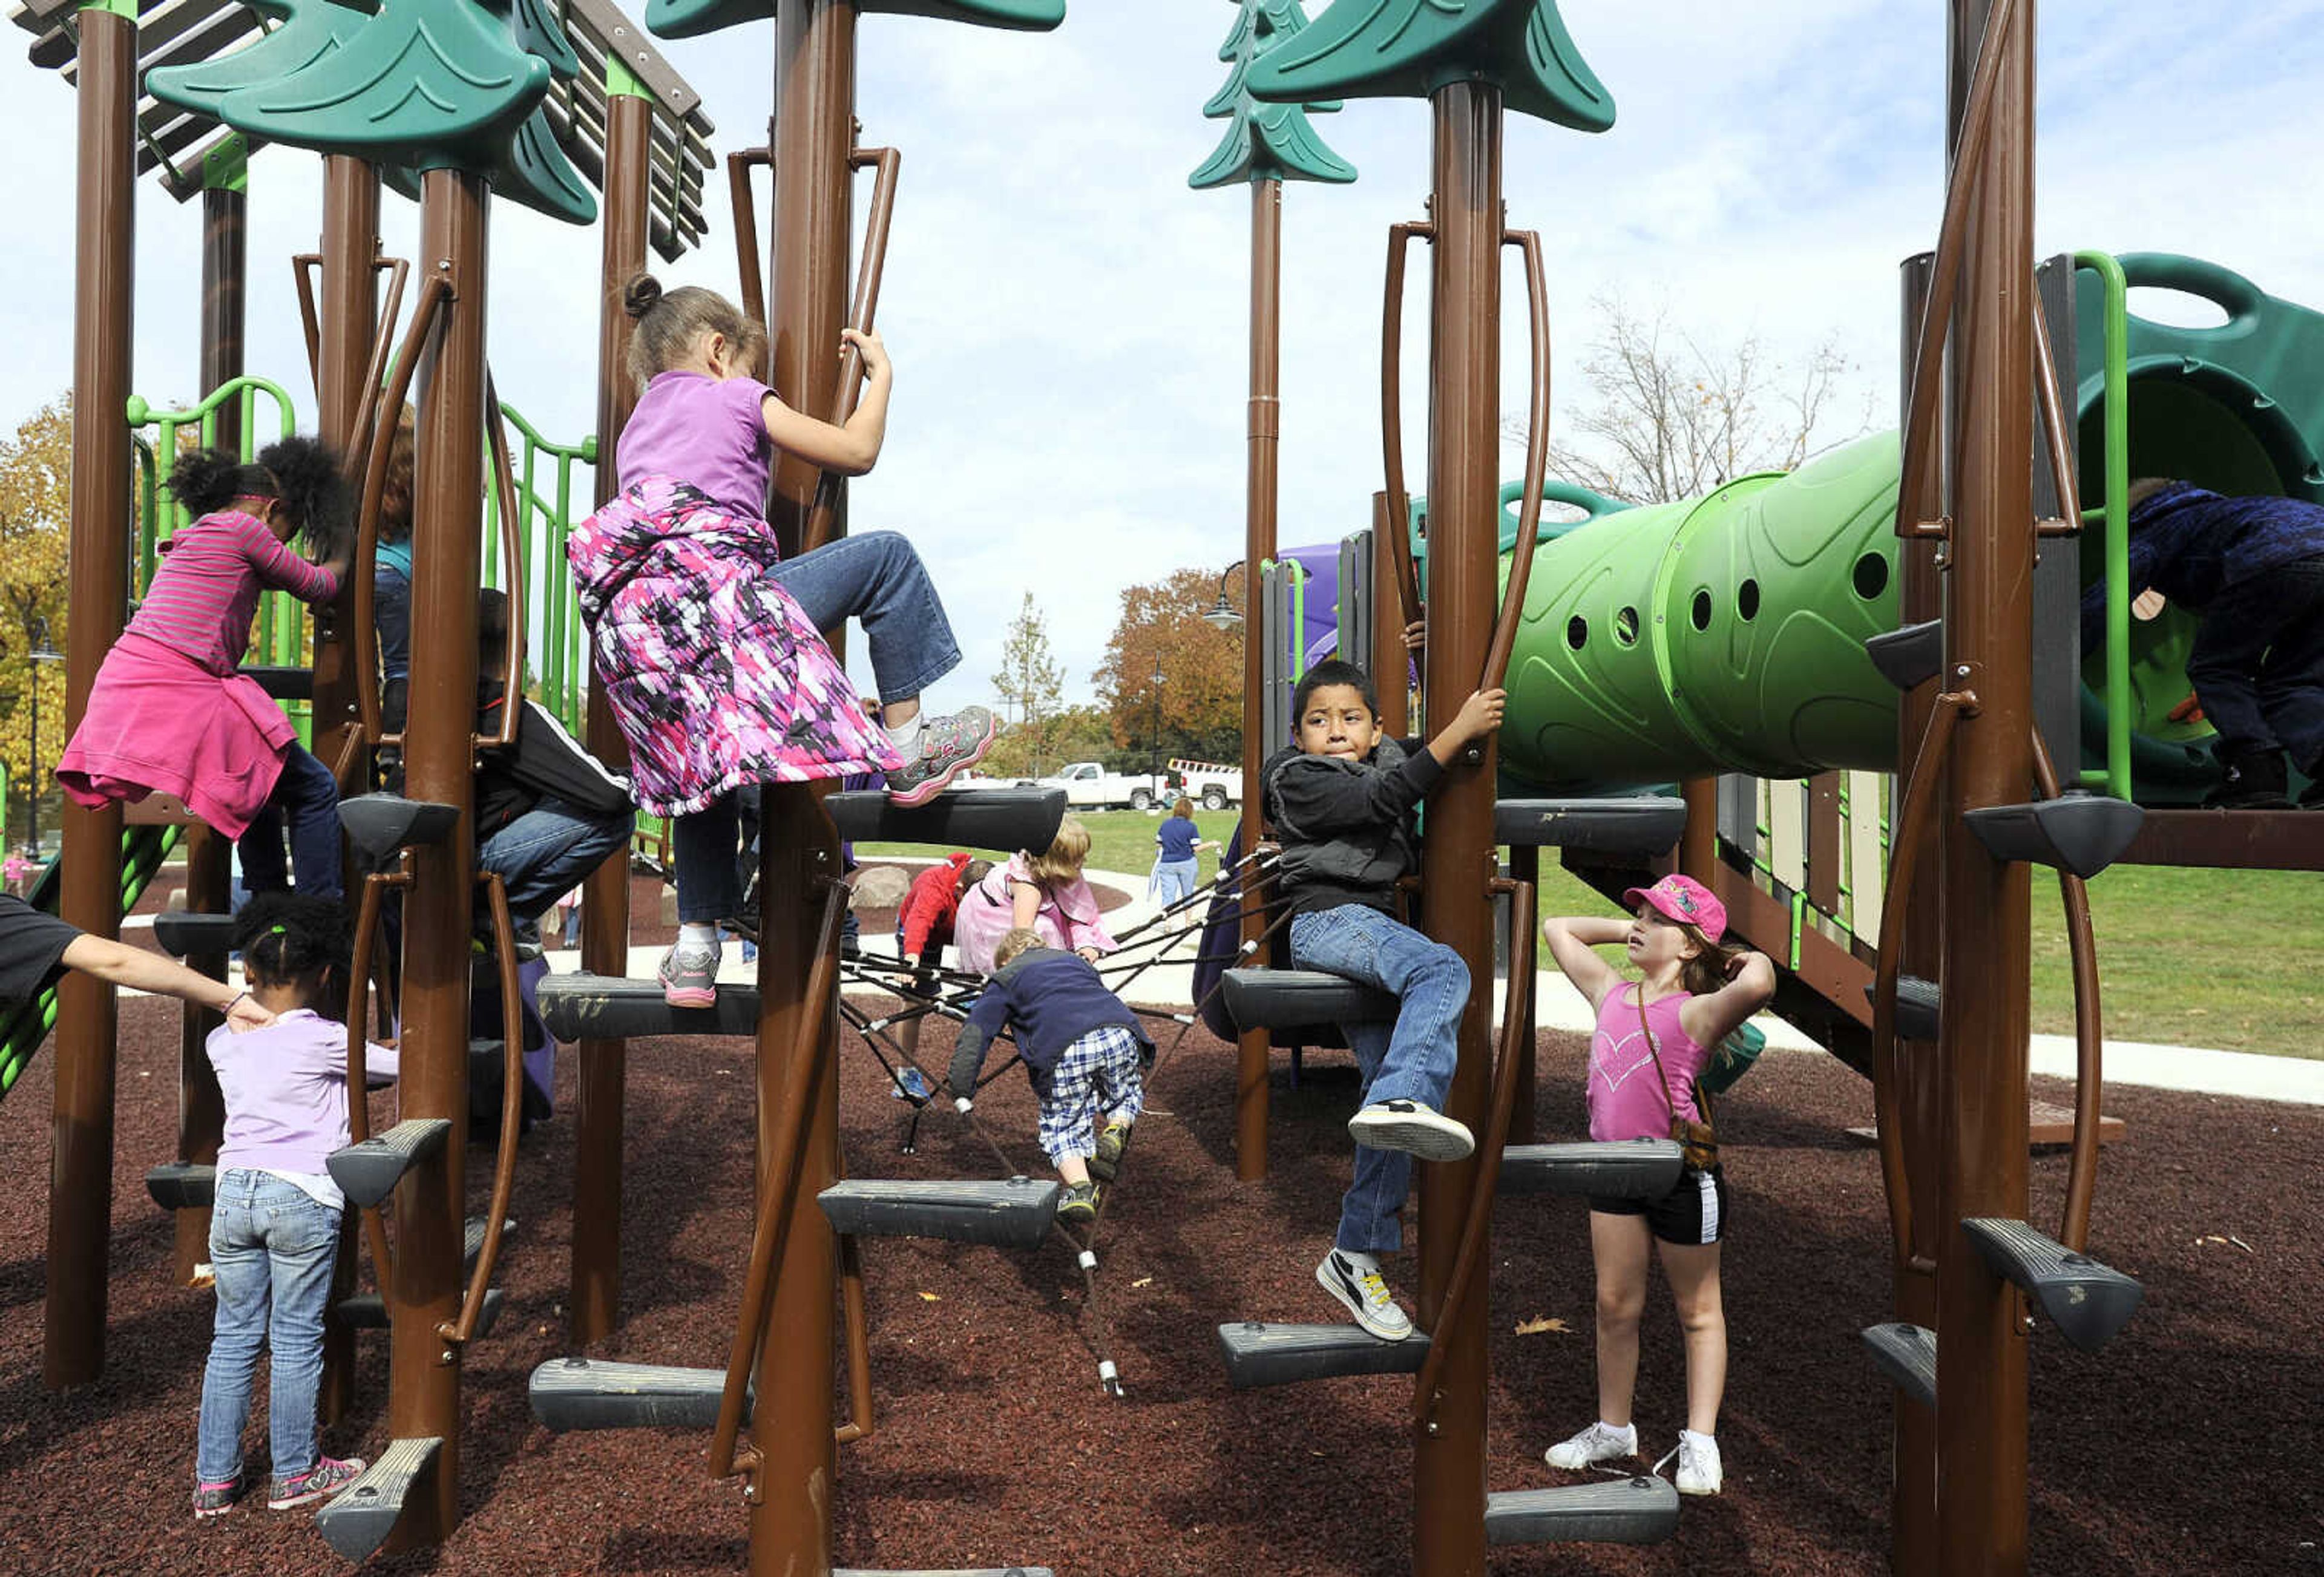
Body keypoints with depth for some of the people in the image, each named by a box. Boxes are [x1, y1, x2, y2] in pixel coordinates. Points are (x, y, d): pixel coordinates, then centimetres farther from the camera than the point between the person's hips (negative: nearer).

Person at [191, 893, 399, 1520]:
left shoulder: (223, 1042, 6)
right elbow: (397, 1064, 2)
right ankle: (295, 1474, 17)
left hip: (234, 1191, 5)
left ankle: (214, 1479, 20)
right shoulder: (323, 1040, -8)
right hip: (303, 1197, -4)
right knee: (297, 1342, 6)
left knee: (233, 1339, 14)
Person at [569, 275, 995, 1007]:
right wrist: (881, 374, 29)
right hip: (712, 593, -8)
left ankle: (694, 947, 23)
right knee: (885, 555, 1)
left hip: (628, 630, 8)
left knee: (703, 774, 24)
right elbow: (856, 452, 13)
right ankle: (907, 748, 3)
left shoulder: (638, 424, 34)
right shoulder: (738, 398, 14)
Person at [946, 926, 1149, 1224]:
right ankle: (1117, 1132, 1)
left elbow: (975, 1034, 17)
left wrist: (961, 1090, 19)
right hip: (1120, 1033, 3)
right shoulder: (1076, 960, 39)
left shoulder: (1006, 978, 27)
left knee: (1062, 1126, 13)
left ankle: (1080, 1188, -10)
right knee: (1128, 1095, 30)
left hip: (1066, 1049, -3)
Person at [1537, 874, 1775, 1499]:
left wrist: (1750, 958, -17)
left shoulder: (1695, 1012, -16)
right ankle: (1614, 1429, 30)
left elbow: (1758, 985, -39)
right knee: (1615, 1305, 15)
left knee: (1698, 1312, 12)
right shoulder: (1612, 993, 5)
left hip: (1683, 1174, -6)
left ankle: (1700, 1441, 22)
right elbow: (1557, 929, 17)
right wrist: (1628, 929, 12)